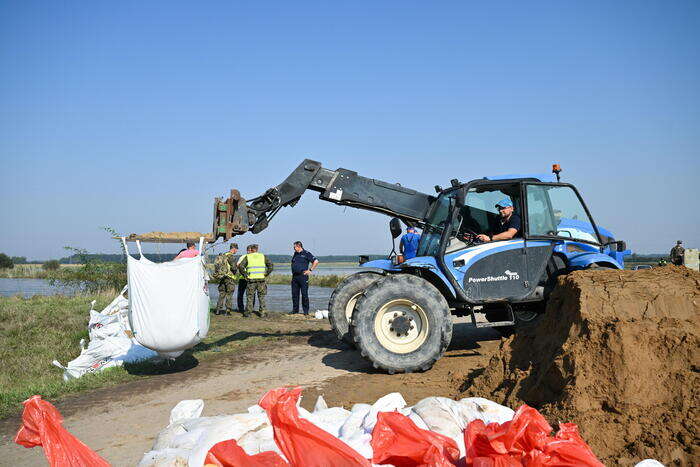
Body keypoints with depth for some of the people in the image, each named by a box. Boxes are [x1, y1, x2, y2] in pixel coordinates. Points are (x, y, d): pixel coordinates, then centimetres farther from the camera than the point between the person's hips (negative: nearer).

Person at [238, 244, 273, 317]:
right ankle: (262, 312, 4)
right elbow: (270, 265, 4)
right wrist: (266, 274, 6)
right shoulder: (263, 256, 10)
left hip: (251, 279, -1)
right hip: (261, 279, 1)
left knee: (250, 297, 8)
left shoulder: (247, 257, 5)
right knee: (261, 297, 8)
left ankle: (248, 313, 8)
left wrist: (245, 275, 1)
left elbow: (241, 266, -7)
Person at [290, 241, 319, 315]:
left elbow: (316, 261, -7)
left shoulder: (306, 254, -4)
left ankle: (306, 311, 2)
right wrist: (293, 272, 16)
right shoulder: (294, 254, 16)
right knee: (294, 294, 6)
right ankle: (295, 310, 15)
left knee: (304, 294, -4)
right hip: (294, 277, 6)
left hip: (303, 276, -6)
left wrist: (310, 270, -8)